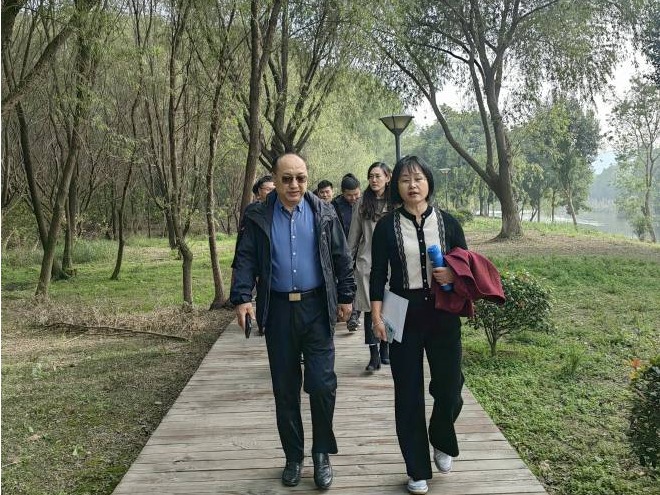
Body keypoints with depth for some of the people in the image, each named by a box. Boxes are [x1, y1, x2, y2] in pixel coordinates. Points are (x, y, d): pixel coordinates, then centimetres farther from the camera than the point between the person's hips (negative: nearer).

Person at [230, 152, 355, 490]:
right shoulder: (258, 217, 2)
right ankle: (293, 456, 27)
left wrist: (346, 296, 6)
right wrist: (242, 297, -15)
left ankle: (322, 454, 18)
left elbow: (341, 257, 7)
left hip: (317, 309, -1)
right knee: (285, 388, 10)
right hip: (278, 310, 1)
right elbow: (245, 260, -1)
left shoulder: (323, 213, 3)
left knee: (322, 384, -4)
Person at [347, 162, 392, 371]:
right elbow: (354, 235, 8)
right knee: (370, 308, -2)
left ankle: (385, 349, 24)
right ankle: (374, 355, 2)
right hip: (367, 262, 0)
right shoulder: (362, 203, 4)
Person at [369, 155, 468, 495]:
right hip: (404, 315, -1)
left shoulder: (447, 222, 2)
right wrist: (377, 316, -7)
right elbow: (378, 275, 0)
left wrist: (453, 275, -14)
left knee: (449, 387, 2)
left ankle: (442, 442, 36)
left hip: (443, 314, 1)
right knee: (408, 393, 6)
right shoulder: (387, 226, 0)